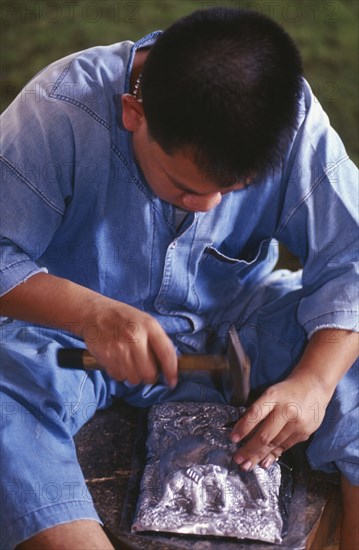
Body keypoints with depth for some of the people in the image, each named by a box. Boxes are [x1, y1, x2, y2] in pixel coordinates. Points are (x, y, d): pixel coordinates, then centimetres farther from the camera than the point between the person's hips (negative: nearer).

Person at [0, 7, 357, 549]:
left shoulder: (295, 120, -16)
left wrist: (314, 381, -30)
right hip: (75, 332, -2)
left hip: (232, 327, 2)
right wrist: (91, 312, -39)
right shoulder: (60, 111, -23)